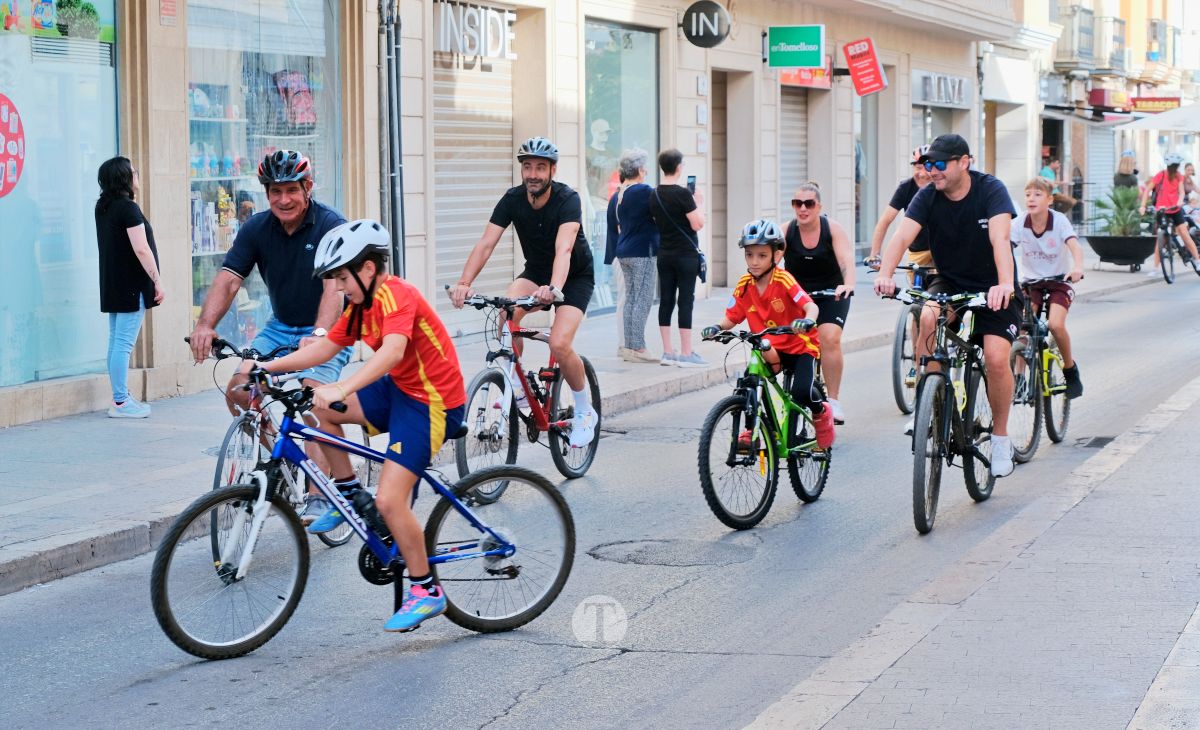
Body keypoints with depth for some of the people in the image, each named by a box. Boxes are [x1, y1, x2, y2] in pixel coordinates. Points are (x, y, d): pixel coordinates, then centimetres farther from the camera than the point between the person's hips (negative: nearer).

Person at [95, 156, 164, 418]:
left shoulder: (103, 207, 12)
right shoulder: (128, 208, -14)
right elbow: (141, 249, -18)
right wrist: (157, 280, -14)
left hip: (113, 286, 9)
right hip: (131, 286, -9)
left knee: (116, 342, 11)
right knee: (124, 344, -8)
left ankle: (121, 397, 17)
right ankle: (121, 402, -7)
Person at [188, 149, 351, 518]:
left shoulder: (330, 225, -18)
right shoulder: (256, 228, -4)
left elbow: (335, 285, -32)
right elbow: (228, 279, -13)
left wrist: (319, 333, -48)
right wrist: (205, 325, -30)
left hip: (328, 331, -5)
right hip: (281, 327, 5)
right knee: (238, 390, -13)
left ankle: (317, 497, -20)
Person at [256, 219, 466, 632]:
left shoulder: (395, 295, -21)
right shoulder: (362, 304, 9)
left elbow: (392, 351, -38)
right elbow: (327, 347, 11)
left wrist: (342, 389, -49)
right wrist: (268, 366, 1)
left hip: (432, 403, -9)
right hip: (399, 390, 9)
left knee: (389, 500, -15)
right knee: (317, 405, 1)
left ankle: (426, 591, 0)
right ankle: (347, 494, 15)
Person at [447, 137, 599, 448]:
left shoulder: (567, 200, -27)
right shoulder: (512, 199, -16)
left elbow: (563, 249, -42)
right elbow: (486, 244, -24)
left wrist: (553, 288, -60)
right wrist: (464, 283, -40)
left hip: (576, 276, -4)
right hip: (536, 271, 4)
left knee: (559, 344, -23)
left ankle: (585, 412, 1)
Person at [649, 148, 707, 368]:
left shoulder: (654, 195, 7)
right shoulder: (682, 193, -15)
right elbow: (697, 224, -16)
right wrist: (698, 204, 1)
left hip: (664, 254, 7)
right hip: (686, 254, -7)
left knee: (666, 300, 8)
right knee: (685, 300, -4)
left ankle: (667, 352, 10)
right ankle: (686, 353, -4)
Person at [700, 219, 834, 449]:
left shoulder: (783, 280, -20)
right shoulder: (744, 285, -6)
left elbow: (810, 306, -30)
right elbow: (732, 318, -3)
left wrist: (807, 320, -52)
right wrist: (717, 328, -24)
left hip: (800, 346, -4)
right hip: (769, 350, 4)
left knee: (802, 392, -25)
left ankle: (821, 413, 10)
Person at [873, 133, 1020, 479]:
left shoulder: (990, 190, -18)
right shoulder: (928, 197, -9)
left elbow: (999, 238, -33)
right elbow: (902, 236, -22)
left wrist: (1005, 284, -50)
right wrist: (885, 275, -41)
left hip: (992, 289, -3)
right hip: (950, 284, 3)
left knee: (996, 357, -21)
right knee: (928, 317, -31)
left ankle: (1000, 436, 1)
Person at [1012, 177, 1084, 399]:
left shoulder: (1059, 220, -15)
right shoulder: (1020, 223, -10)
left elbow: (1074, 245, -30)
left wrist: (1078, 267, -50)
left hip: (1059, 280, -2)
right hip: (1030, 280, 2)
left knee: (1056, 325, -22)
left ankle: (1070, 368, 2)